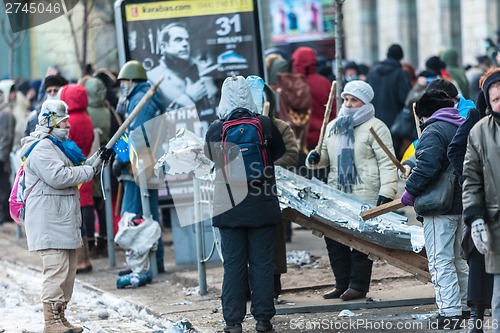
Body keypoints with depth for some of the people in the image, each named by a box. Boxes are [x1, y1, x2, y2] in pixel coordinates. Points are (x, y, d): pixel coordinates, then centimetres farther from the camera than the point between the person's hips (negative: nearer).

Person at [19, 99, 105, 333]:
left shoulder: (59, 145, 21)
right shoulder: (41, 148, -14)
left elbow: (73, 170, 29)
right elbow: (58, 177, -25)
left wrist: (97, 158, 14)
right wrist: (90, 170, -17)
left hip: (64, 219, 11)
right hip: (48, 220, -11)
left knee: (68, 270, 13)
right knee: (56, 269, -14)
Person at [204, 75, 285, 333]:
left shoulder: (215, 129, -7)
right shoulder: (265, 125, -9)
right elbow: (279, 152, 9)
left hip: (229, 209, 0)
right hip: (262, 207, 0)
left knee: (233, 264, 5)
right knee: (262, 263, 7)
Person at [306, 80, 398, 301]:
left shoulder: (374, 127, -2)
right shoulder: (333, 127, 17)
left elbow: (387, 163, -7)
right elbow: (326, 155, 26)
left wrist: (386, 192, -17)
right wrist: (316, 158, 2)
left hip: (365, 196, -7)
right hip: (337, 196, 7)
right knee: (333, 238, 6)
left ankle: (358, 285, 4)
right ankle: (342, 284, 16)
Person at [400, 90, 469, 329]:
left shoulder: (433, 131, -14)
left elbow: (427, 165, -25)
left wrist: (410, 191, -14)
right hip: (464, 203, 9)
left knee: (440, 261, -7)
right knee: (459, 258, 20)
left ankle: (449, 312, -12)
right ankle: (465, 305, 27)